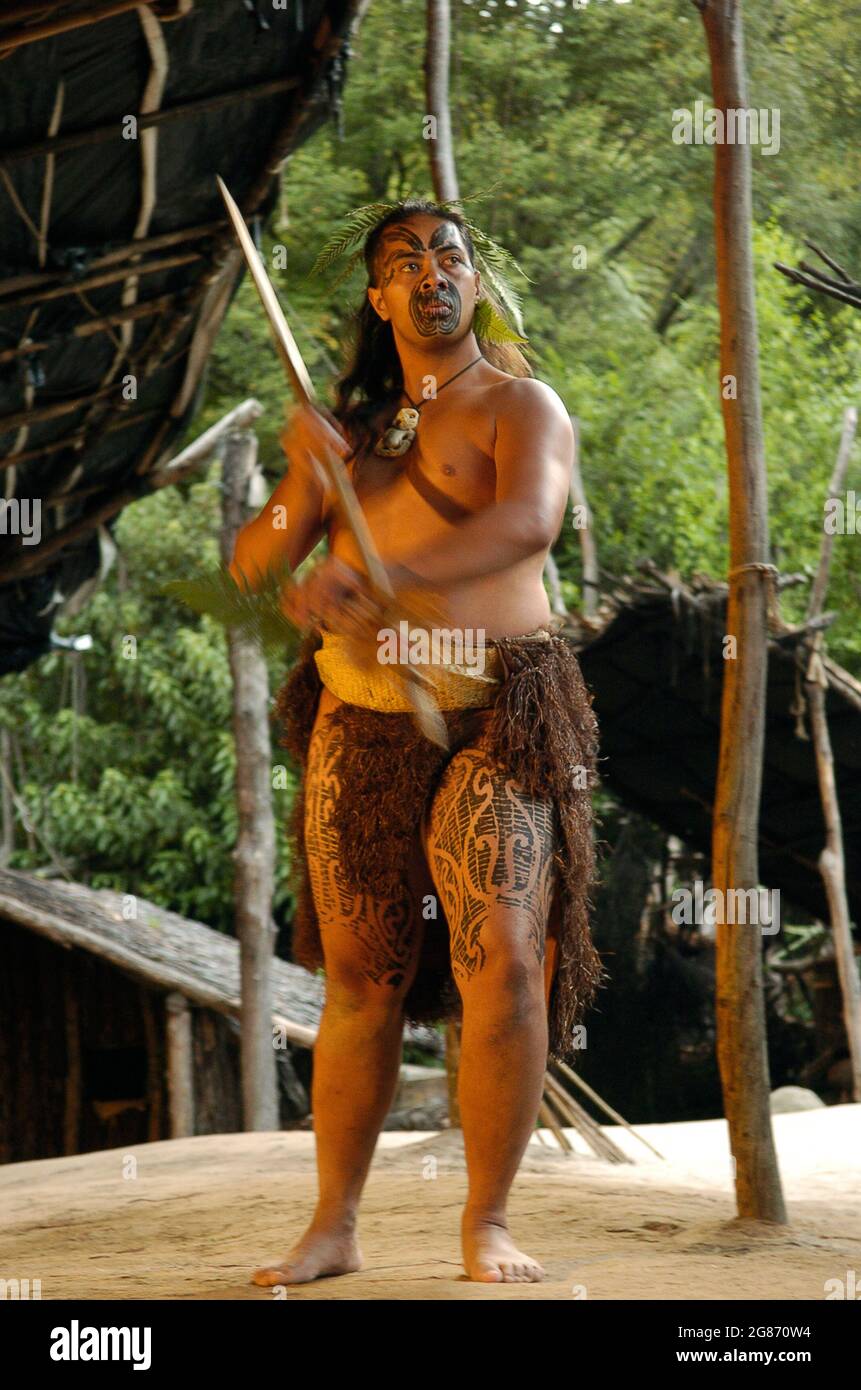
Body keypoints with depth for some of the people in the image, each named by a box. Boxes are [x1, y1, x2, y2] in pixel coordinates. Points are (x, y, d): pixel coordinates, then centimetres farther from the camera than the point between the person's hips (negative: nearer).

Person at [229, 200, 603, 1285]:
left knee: (506, 960, -15)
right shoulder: (356, 426, 19)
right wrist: (302, 481, -7)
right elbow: (251, 564, 15)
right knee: (360, 975, 3)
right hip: (359, 718, 4)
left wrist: (378, 581, -35)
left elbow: (525, 520, -20)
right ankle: (333, 1228, 10)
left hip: (493, 715, -4)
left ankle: (486, 1225, -5)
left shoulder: (520, 406, 2)